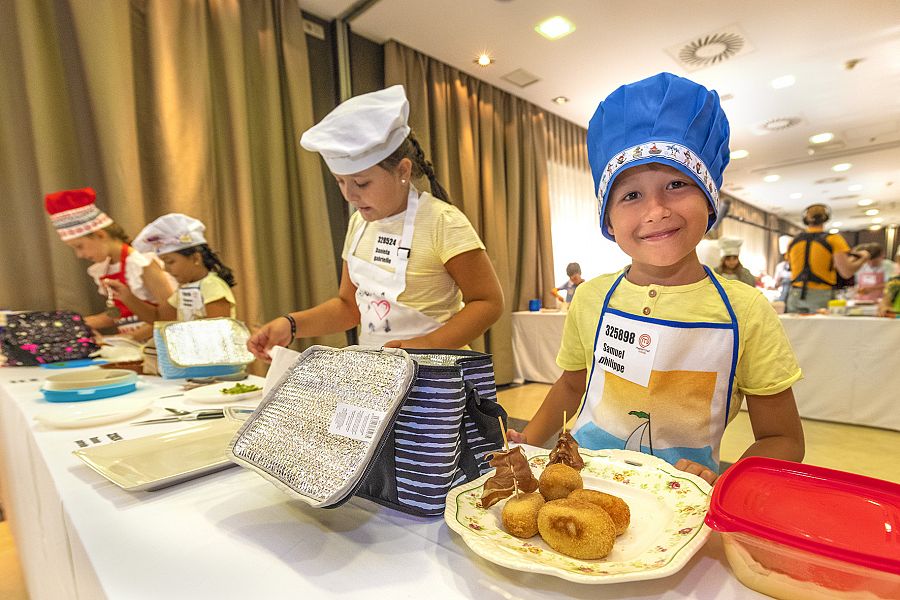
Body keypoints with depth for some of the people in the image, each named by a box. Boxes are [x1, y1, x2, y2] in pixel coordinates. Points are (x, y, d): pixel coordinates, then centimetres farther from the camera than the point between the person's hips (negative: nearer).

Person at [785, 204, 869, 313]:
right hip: (822, 296, -3)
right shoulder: (833, 240, -2)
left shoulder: (794, 241, 8)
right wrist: (863, 258, 13)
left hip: (795, 296, 3)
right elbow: (847, 272, -7)